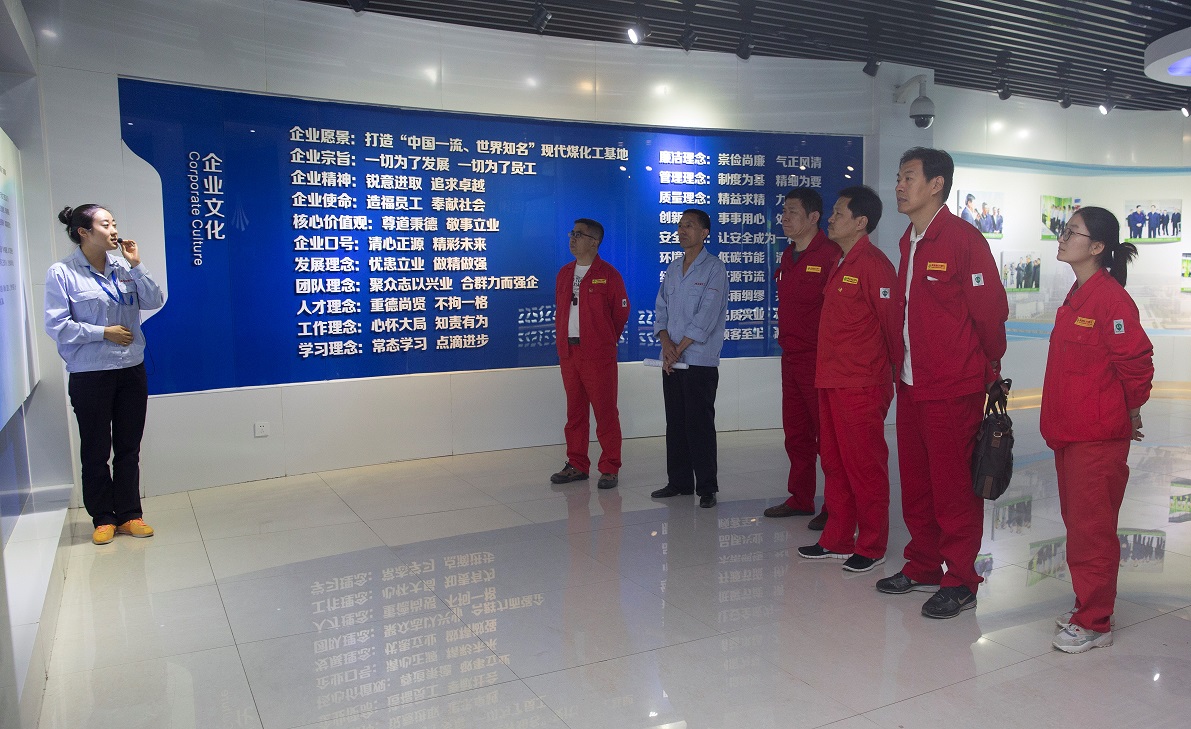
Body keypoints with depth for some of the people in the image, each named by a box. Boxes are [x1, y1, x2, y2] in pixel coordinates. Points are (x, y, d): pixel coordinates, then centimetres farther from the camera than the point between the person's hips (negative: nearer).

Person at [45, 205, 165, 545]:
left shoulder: (123, 267, 3)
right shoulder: (62, 273, -7)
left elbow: (154, 301, -2)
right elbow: (57, 325, -10)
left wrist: (136, 266, -9)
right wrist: (103, 332, -13)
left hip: (131, 370, 4)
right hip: (90, 375, -4)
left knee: (129, 448, 11)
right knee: (95, 451, 7)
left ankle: (129, 514, 21)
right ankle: (103, 518, 20)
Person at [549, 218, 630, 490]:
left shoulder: (608, 274, -5)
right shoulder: (564, 274, 13)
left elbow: (621, 312, 0)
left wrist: (605, 341, 7)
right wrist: (562, 341, 15)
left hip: (598, 355, -6)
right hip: (568, 352, 6)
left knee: (605, 411, -2)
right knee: (574, 411, 11)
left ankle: (610, 469, 6)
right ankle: (576, 465, 21)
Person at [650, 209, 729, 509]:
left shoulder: (714, 268, -5)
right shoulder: (672, 269, 15)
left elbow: (706, 317, -12)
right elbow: (661, 311, 12)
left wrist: (679, 349, -13)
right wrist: (666, 343, -6)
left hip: (700, 361, -6)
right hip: (671, 361, 6)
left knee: (700, 425, -4)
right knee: (675, 424, 10)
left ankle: (706, 488, 4)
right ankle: (678, 482, 19)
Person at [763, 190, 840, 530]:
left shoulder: (830, 255, -13)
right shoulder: (788, 256, 14)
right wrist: (786, 339, 17)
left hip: (819, 360, -9)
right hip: (791, 358, 9)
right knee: (796, 433, 16)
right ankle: (800, 499, 28)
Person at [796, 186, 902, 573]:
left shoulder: (873, 264, -13)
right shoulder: (840, 264, 16)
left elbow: (892, 321, -13)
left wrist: (897, 372, -8)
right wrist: (827, 371, 17)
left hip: (861, 385, -9)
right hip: (831, 381, 9)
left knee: (865, 467, 1)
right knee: (834, 462, 15)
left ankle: (871, 547, 14)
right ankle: (837, 540, 26)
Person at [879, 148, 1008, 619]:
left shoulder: (964, 240, -13)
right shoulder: (909, 241, 12)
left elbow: (991, 310, -10)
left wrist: (986, 366, 1)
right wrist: (904, 363, 16)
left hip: (954, 388, -8)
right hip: (911, 385, 8)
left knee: (953, 487, 1)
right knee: (915, 483, 15)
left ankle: (960, 582, 14)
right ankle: (922, 567, 29)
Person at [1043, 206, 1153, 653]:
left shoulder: (1110, 298, -16)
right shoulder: (1076, 297, 11)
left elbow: (1136, 361, -16)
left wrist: (1130, 411, -2)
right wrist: (1059, 422, 16)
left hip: (1099, 437, -9)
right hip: (1067, 432, 9)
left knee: (1091, 530, 0)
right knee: (1077, 523, 17)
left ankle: (1094, 624, 12)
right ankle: (1088, 606, 31)